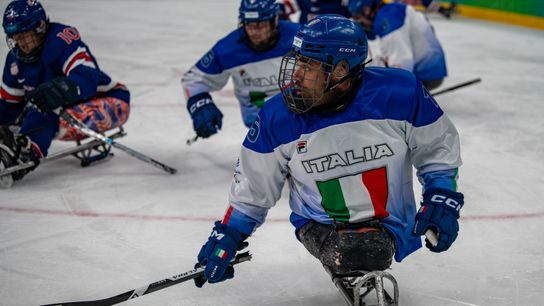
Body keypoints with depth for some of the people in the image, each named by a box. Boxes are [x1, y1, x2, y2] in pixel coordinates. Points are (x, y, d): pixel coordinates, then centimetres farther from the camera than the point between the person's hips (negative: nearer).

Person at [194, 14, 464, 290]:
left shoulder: (401, 94, -14)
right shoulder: (277, 116, -11)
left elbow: (438, 148, 4)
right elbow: (252, 187, 4)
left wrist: (442, 200, -5)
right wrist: (225, 238, 6)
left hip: (390, 224, 0)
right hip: (319, 223, 0)